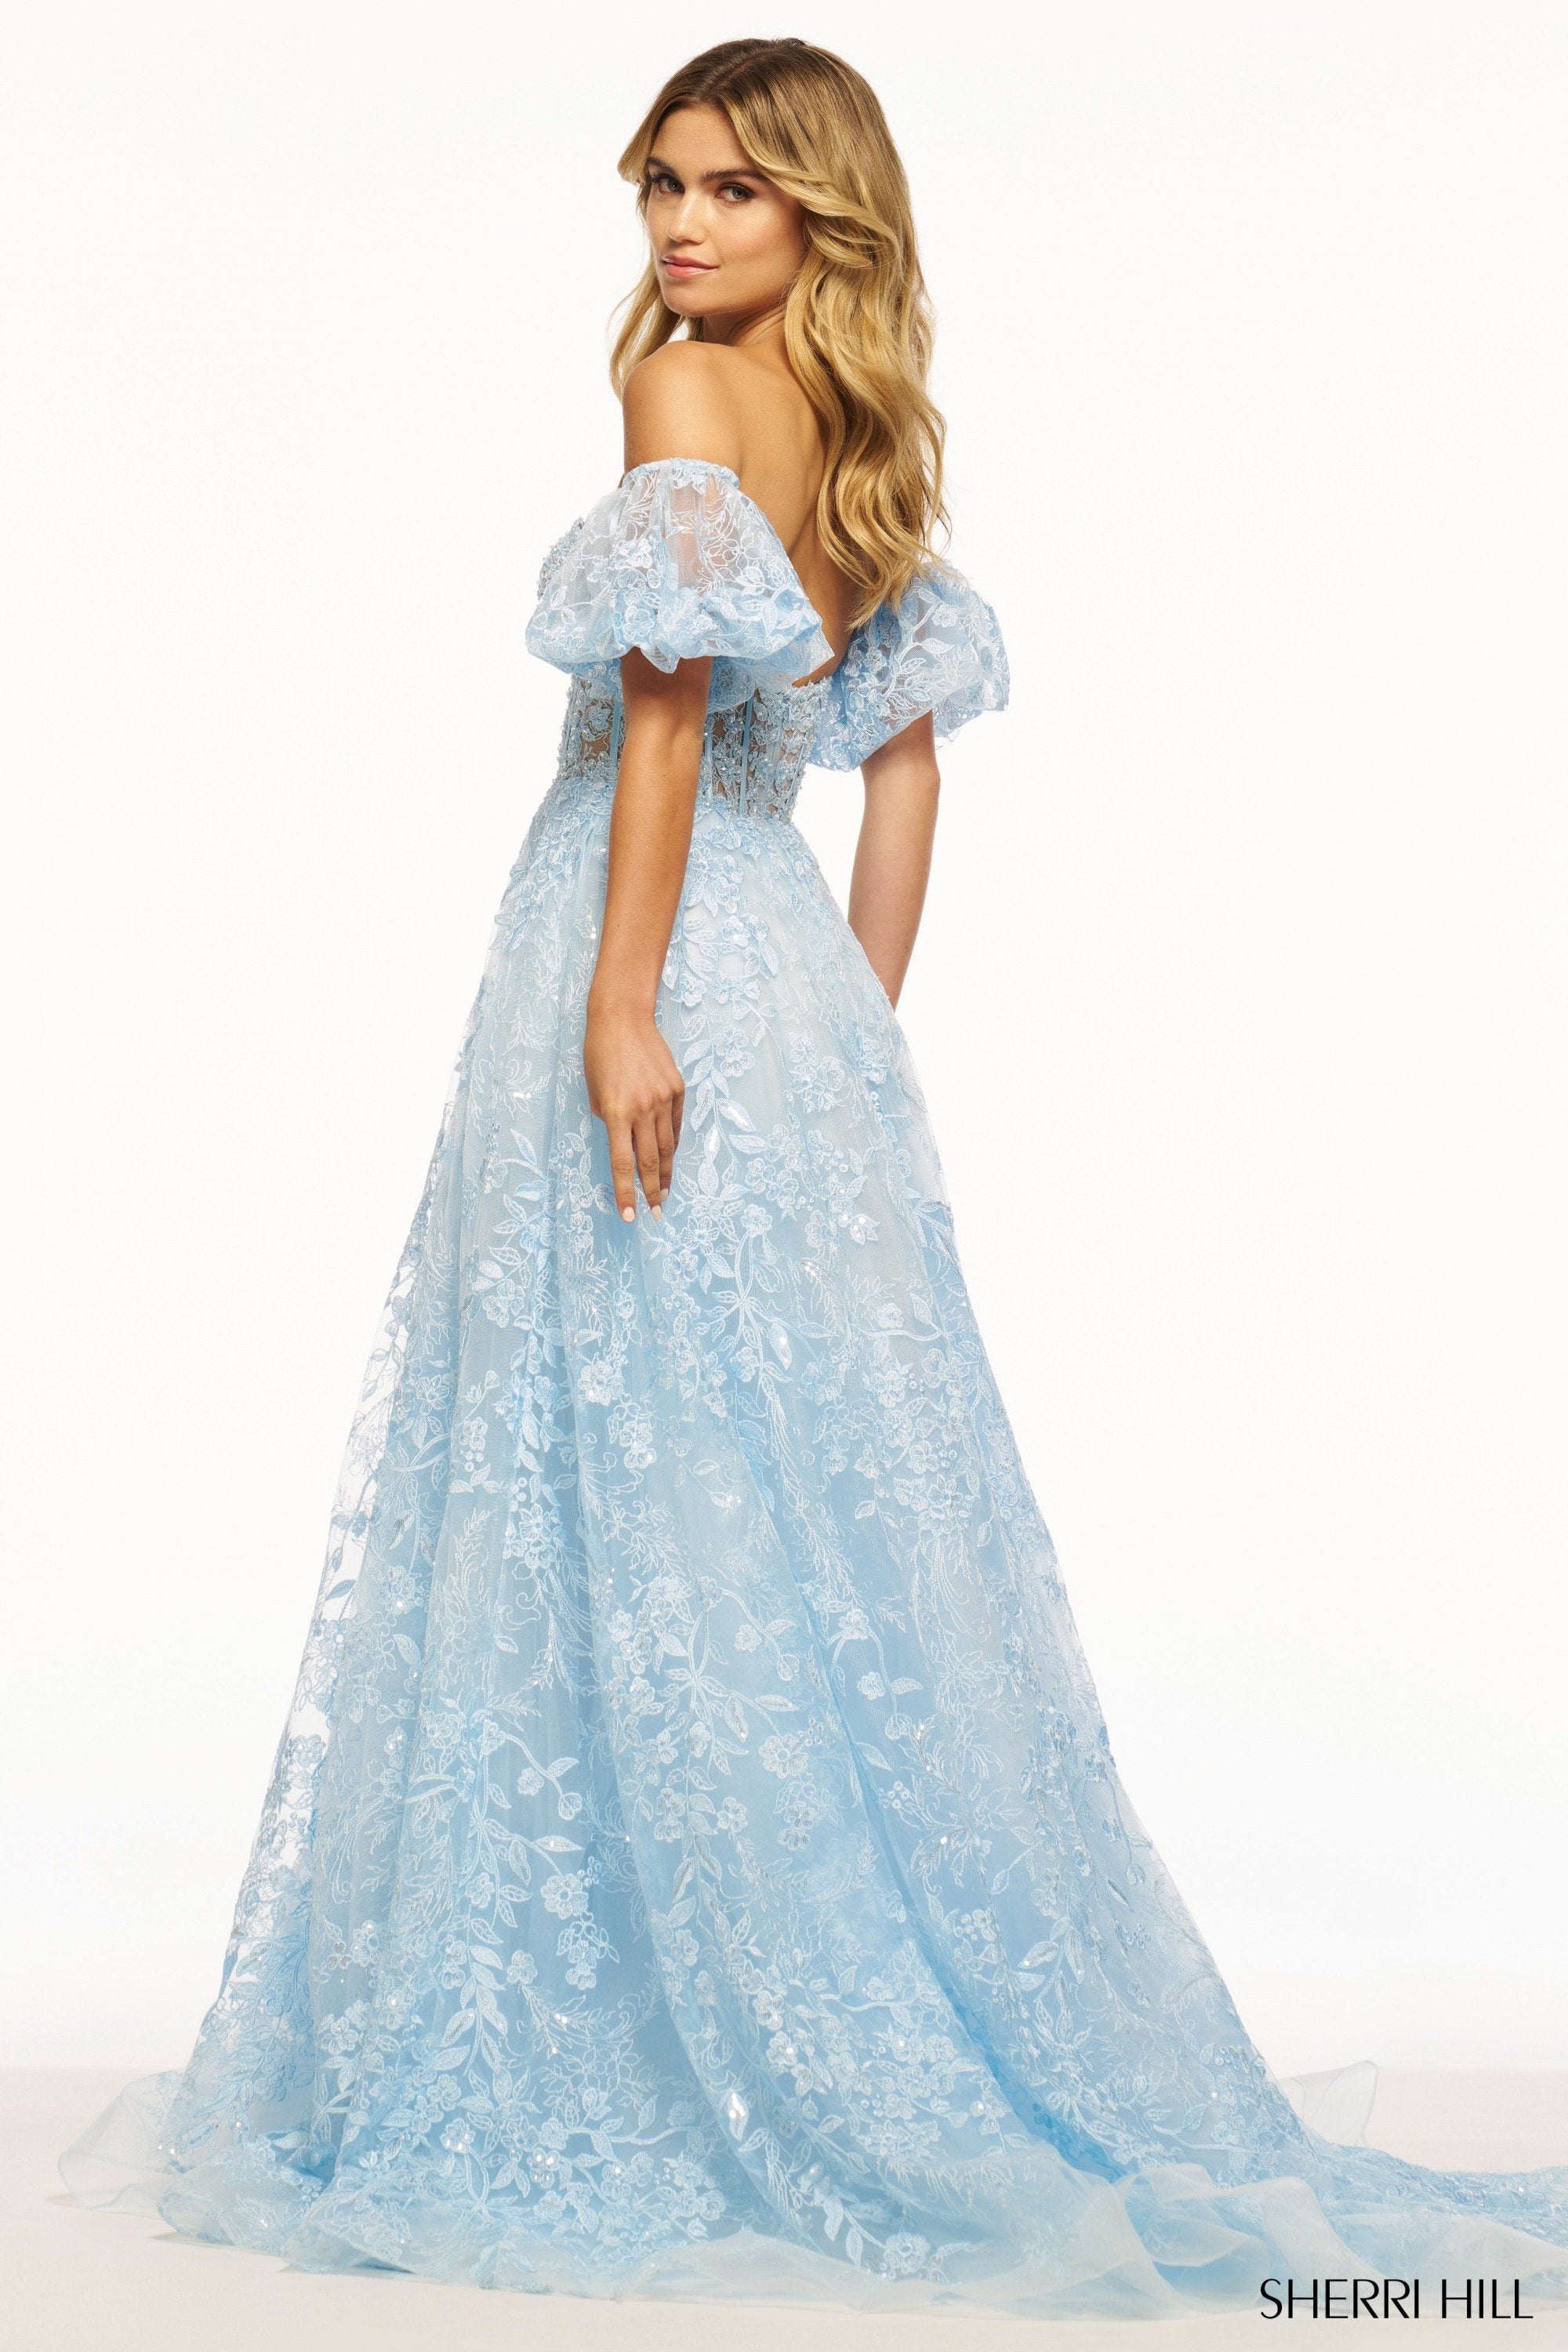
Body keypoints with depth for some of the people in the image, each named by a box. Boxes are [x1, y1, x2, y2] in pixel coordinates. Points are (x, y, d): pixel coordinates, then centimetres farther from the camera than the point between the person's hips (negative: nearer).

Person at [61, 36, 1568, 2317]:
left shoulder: (689, 398, -8)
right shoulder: (874, 429, 15)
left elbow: (667, 701, -19)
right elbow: (907, 757, 15)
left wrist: (621, 1005, -22)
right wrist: (853, 1031, 17)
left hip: (652, 954, -8)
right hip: (798, 976, 8)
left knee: (648, 1501, -1)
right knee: (827, 1502, 11)